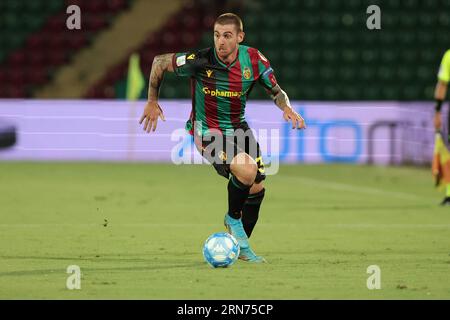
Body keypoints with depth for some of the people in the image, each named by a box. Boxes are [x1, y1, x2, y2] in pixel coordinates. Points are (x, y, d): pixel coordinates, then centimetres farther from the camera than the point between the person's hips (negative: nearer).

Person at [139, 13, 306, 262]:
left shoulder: (254, 60, -12)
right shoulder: (200, 61, -23)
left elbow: (276, 91, 1)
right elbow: (159, 62, -8)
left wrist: (287, 108, -21)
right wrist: (152, 101, 0)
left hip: (238, 127, 5)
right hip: (207, 132, -5)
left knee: (257, 187, 5)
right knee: (247, 170, -28)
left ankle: (242, 247, 28)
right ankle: (233, 218, 2)